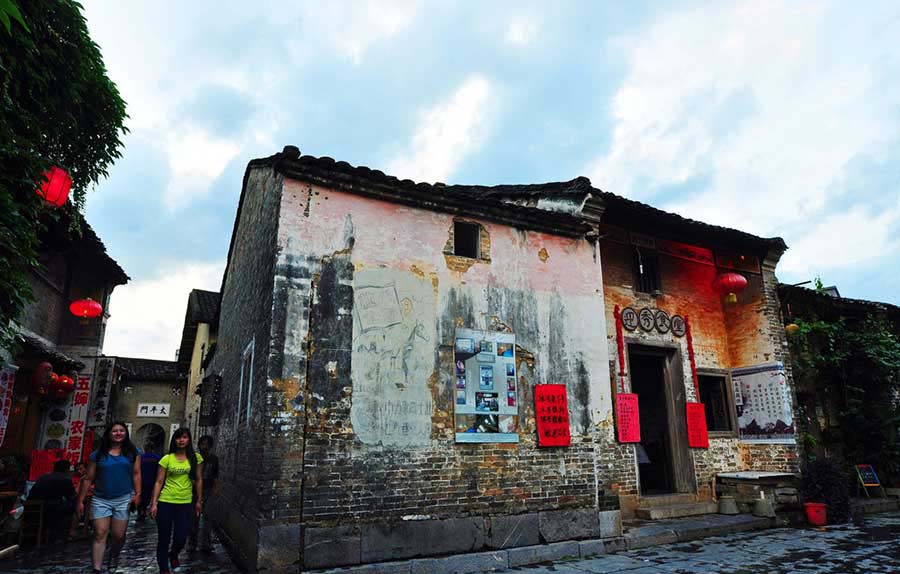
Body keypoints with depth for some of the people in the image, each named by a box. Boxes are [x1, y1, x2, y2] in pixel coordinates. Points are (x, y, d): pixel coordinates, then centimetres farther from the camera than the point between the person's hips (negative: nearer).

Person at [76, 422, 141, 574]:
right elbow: (88, 479, 4)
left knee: (118, 535, 7)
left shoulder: (132, 452, 2)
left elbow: (136, 474, 0)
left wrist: (137, 494, -9)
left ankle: (113, 556, 36)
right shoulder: (98, 454, 1)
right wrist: (80, 501, 2)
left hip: (124, 499, 0)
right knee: (100, 534, -4)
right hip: (101, 500, 0)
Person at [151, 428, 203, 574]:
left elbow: (198, 480, 7)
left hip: (185, 503, 1)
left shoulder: (196, 457, 1)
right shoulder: (166, 459, -3)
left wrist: (199, 501, 8)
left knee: (181, 539, 3)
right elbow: (159, 482, -1)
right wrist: (154, 503, -6)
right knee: (164, 538, 7)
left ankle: (173, 555, 38)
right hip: (165, 502, -1)